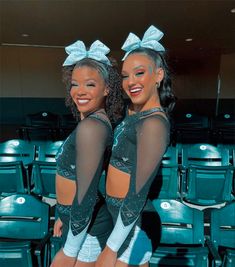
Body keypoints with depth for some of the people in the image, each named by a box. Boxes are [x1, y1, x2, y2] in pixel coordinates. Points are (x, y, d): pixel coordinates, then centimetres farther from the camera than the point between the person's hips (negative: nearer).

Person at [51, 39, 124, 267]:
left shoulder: (90, 127, -26)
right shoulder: (99, 120, 3)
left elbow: (86, 193, -25)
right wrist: (64, 215, 19)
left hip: (87, 228, -9)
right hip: (77, 220, 9)